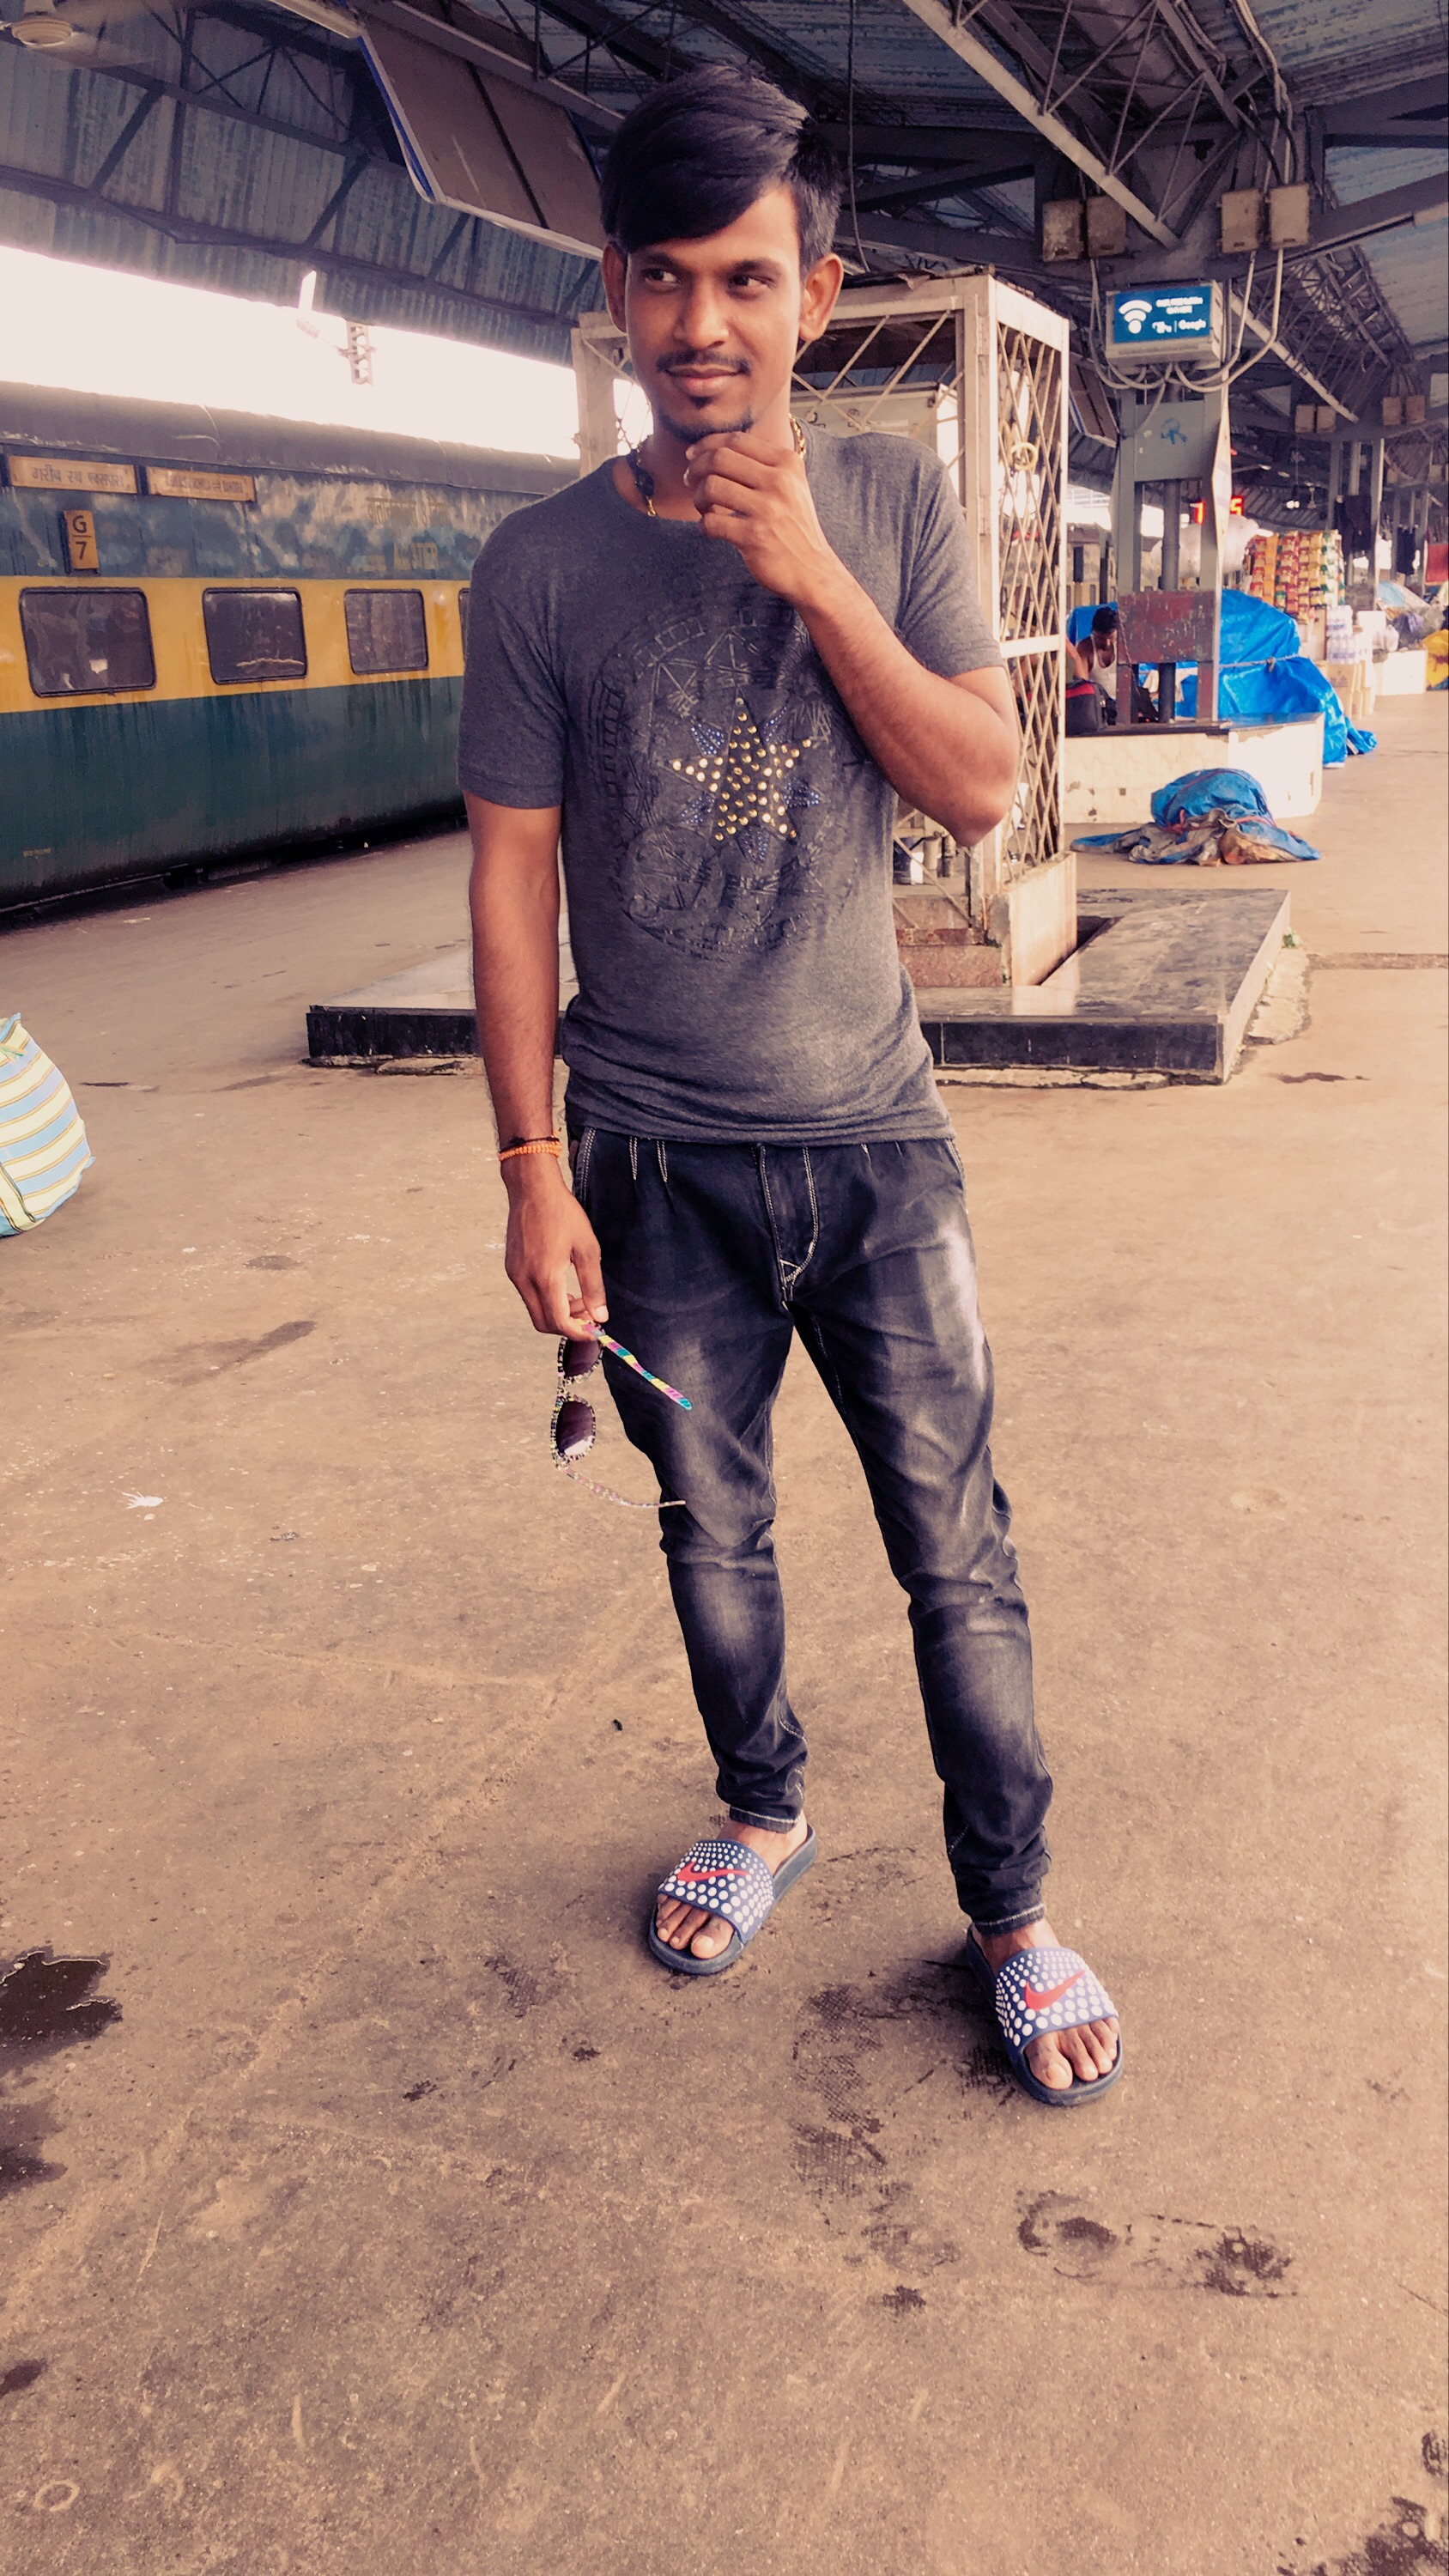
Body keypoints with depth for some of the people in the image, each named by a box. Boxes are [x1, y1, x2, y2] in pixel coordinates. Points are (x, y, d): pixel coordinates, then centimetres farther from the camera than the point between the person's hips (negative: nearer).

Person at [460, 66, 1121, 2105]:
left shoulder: (893, 501, 0)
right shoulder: (541, 570, -4)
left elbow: (980, 790, -5)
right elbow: (511, 881, -2)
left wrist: (809, 576, -16)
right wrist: (534, 1174, -5)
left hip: (873, 1136, 0)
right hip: (655, 1162, 0)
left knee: (957, 1552, 4)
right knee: (712, 1535, 15)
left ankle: (1011, 1914, 22)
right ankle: (765, 1813, 40)